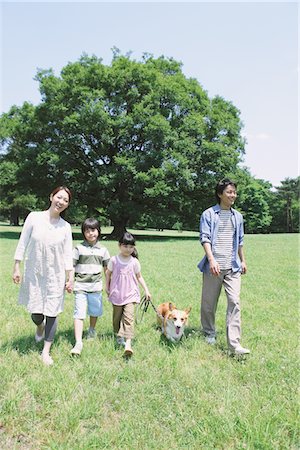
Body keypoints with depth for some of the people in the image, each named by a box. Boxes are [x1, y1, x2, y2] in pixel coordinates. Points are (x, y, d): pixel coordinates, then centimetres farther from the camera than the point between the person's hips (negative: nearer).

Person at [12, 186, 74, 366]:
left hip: (55, 275, 0)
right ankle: (40, 327, 46)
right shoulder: (34, 217, -5)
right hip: (34, 273, 0)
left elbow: (68, 254, 0)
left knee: (52, 313, 3)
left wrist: (70, 278, -1)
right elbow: (23, 243, -1)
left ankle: (46, 351, 21)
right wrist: (17, 267, -2)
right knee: (36, 312, 8)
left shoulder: (66, 226, -2)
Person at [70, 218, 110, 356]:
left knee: (95, 311, 17)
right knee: (79, 313, -8)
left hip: (96, 286, 3)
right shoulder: (79, 248, -3)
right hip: (81, 286, -3)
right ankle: (78, 343, -5)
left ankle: (92, 329, 44)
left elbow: (107, 269, 13)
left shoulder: (103, 250, 5)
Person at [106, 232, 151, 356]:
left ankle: (128, 344, -20)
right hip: (116, 294, 1)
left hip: (130, 294, -1)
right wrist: (107, 287, 10)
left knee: (129, 317, -14)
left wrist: (146, 290, 6)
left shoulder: (134, 262, -1)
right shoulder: (114, 260, -3)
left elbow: (139, 277, 9)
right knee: (117, 317, 12)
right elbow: (108, 273, 11)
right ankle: (119, 336, 35)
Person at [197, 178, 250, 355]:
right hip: (214, 266, -3)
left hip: (233, 267, 3)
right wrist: (212, 260, -22)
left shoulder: (238, 216, 14)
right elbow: (205, 238, -10)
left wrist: (243, 261, 22)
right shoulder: (209, 214, -2)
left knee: (235, 302, -7)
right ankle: (210, 333, 31)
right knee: (209, 303, 9)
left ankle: (234, 344, -4)